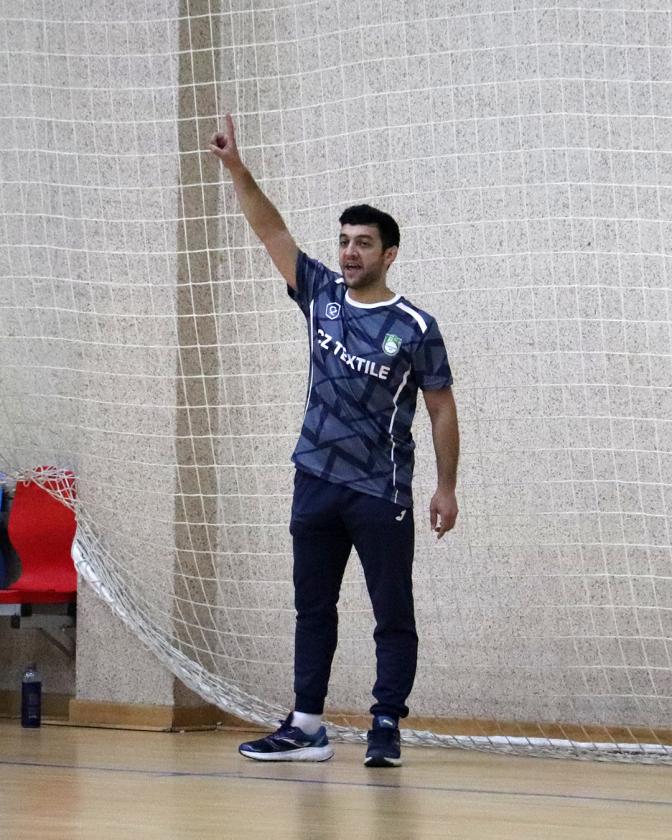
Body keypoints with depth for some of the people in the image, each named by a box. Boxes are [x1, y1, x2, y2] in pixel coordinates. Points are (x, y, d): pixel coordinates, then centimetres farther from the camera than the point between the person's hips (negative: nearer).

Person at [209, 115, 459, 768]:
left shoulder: (415, 328, -6)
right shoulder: (321, 295, 5)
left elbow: (442, 408, -2)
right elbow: (272, 232, 1)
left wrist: (446, 487, -7)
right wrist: (236, 169, -10)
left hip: (381, 493, -5)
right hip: (316, 484, 5)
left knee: (393, 615, -1)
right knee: (313, 609, 9)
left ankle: (386, 727, 3)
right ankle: (306, 727, 14)